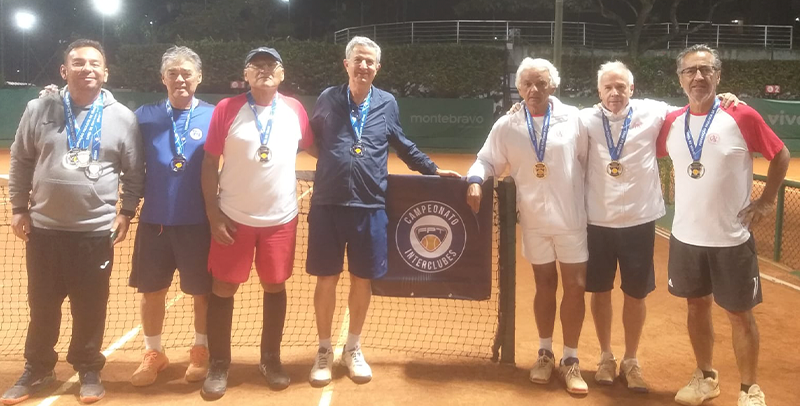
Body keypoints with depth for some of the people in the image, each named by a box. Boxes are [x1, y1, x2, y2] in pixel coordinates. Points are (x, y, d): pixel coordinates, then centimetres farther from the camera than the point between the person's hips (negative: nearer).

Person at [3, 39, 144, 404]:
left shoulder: (123, 117, -2)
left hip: (97, 231, -1)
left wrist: (127, 212, -2)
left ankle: (88, 369, 26)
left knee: (91, 307, 8)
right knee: (42, 305, 13)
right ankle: (37, 370, 30)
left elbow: (134, 172, 4)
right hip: (44, 228, 2)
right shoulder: (39, 109, 1)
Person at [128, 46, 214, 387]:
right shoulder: (145, 116, 2)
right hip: (154, 220, 2)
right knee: (151, 290, 10)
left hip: (198, 222, -2)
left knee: (202, 291, 9)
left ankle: (201, 350, 30)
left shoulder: (213, 117, -3)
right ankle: (153, 353, 30)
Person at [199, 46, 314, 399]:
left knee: (275, 287, 11)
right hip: (234, 218, -2)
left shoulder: (294, 110, 0)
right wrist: (213, 213, -7)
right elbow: (209, 164, -3)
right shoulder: (226, 109, -5)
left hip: (281, 218, 2)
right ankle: (219, 365, 20)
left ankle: (270, 360, 28)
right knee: (223, 289, 4)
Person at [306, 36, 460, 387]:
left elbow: (403, 146, 19)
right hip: (327, 205, -1)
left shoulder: (387, 104, 6)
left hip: (369, 207, 1)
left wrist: (432, 169, 21)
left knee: (363, 280, 10)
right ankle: (324, 350, 24)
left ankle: (353, 348, 29)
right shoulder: (328, 99, 3)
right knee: (326, 279, 6)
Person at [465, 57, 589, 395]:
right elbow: (487, 161, 7)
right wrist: (475, 180, -13)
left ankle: (570, 360, 18)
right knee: (544, 284, 11)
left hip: (571, 218, -1)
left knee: (575, 286, 1)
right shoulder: (507, 126, 0)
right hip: (534, 220, 1)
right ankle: (545, 353, 29)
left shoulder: (574, 119, -5)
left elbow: (590, 163, -1)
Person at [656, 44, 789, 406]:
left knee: (740, 314, 6)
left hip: (731, 238, -4)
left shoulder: (742, 117, -11)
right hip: (685, 237, 4)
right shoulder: (671, 123, 0)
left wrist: (766, 201, -3)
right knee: (697, 307, 16)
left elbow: (781, 156, 0)